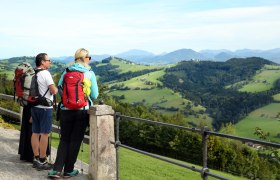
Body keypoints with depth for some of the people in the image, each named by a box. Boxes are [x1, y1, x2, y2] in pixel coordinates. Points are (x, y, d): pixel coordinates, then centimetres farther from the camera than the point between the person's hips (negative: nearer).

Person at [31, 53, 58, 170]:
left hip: (34, 106, 8)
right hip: (45, 107, -8)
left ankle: (36, 159, 17)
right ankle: (42, 162, -1)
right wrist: (56, 88, 6)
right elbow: (54, 91, -18)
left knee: (35, 133, 10)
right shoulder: (45, 74, -14)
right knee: (44, 134, -4)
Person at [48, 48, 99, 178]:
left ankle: (57, 170, 4)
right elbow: (94, 95, -3)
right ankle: (68, 170, 15)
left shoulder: (66, 72, 1)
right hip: (82, 111, -2)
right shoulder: (90, 73, -5)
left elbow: (59, 90, 5)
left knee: (64, 139, 12)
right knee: (75, 140, 9)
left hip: (66, 110, 2)